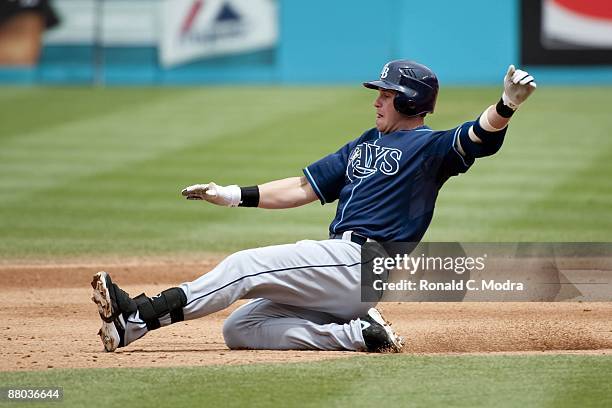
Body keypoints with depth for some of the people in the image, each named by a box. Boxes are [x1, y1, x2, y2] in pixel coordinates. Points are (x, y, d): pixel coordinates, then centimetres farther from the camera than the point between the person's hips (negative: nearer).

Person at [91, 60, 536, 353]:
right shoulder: (366, 143, 26)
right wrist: (235, 195, 16)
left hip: (360, 263, -10)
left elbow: (480, 138, -18)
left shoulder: (430, 146, -1)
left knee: (245, 267, -20)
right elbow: (306, 188, 26)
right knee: (240, 329, 0)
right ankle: (357, 334, -11)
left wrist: (507, 105, -40)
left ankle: (140, 315, -26)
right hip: (337, 266, 10)